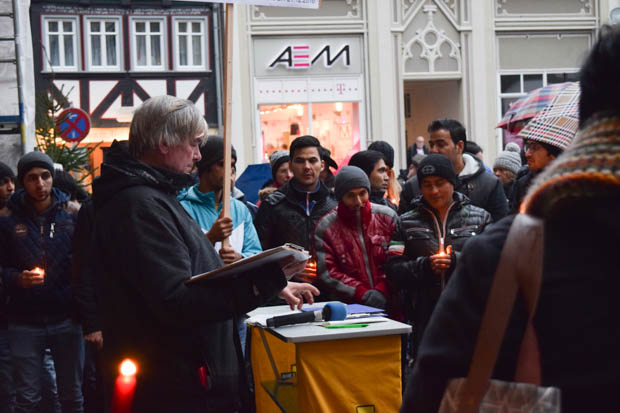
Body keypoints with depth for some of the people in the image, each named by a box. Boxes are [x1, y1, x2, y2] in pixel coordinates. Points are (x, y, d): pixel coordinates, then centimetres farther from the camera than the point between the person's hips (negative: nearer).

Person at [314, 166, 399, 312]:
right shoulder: (325, 227, 2)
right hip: (349, 306, 0)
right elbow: (327, 273, -2)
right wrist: (362, 294, -11)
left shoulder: (387, 217, 8)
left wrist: (382, 290, -8)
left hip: (388, 303, 1)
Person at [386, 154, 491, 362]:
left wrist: (457, 261, -14)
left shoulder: (479, 218, 11)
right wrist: (425, 265, -12)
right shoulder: (407, 223, 13)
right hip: (425, 319, 1)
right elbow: (393, 271, 4)